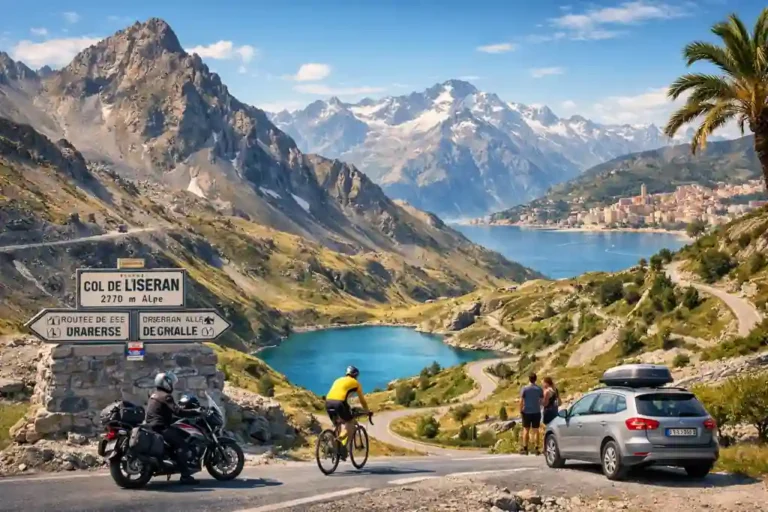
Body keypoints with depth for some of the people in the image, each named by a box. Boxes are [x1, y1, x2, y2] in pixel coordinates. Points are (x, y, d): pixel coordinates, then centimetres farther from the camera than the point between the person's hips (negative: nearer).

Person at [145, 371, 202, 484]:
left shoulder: (154, 396, 20)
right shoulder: (166, 397, -11)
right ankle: (185, 475, -26)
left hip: (151, 427, 11)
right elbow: (178, 412, -22)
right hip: (160, 428, -11)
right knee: (181, 444, -17)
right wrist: (195, 412, -14)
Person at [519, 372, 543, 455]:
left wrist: (521, 411, -1)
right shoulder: (539, 389, 0)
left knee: (526, 430, 6)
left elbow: (521, 401, -9)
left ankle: (525, 448, 6)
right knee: (535, 430, 6)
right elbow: (542, 400, 2)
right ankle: (536, 448, 3)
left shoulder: (524, 388, -7)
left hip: (527, 412, -2)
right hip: (536, 412, 2)